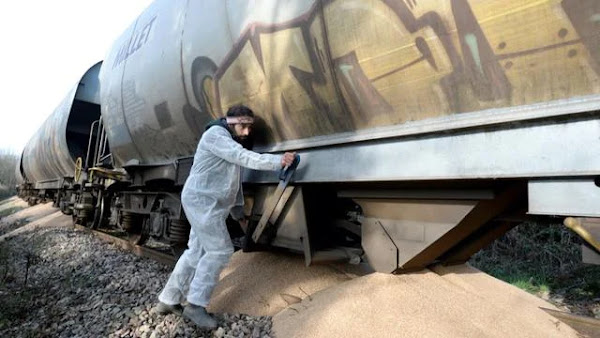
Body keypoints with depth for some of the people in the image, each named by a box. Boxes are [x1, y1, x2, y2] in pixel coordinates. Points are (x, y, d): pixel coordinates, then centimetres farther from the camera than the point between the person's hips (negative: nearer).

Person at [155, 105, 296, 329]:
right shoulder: (215, 134, -11)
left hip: (212, 204, 10)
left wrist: (239, 215, 17)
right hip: (202, 201, -10)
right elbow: (244, 157, -25)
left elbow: (234, 184, 19)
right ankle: (196, 306, 4)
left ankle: (168, 300, 26)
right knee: (219, 251, -9)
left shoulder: (234, 144, 19)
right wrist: (278, 161, -30)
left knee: (197, 252, 13)